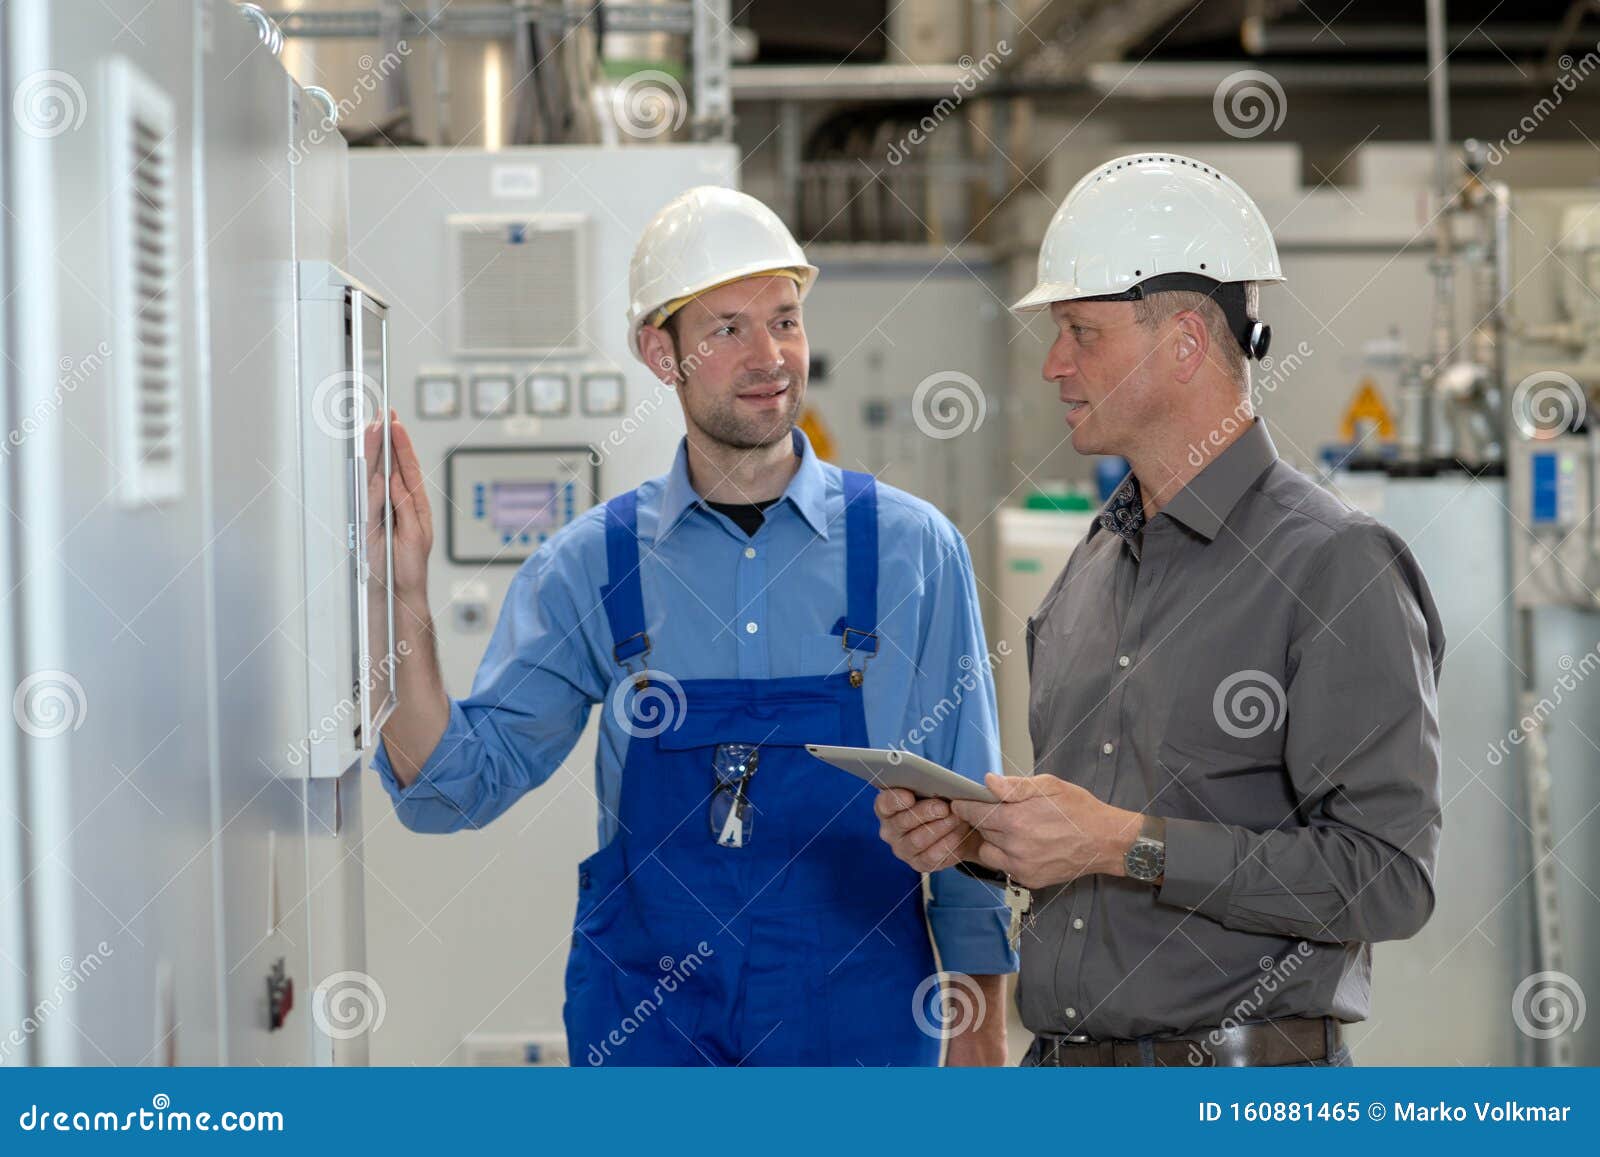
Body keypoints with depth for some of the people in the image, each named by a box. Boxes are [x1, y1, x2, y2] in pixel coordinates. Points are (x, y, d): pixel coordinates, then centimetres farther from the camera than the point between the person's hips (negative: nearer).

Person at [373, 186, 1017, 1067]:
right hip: (644, 1028, 1)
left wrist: (982, 1027, 1)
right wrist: (403, 599, -13)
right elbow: (453, 788, 0)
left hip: (858, 1026, 0)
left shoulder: (913, 549, 0)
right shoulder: (591, 566, 1)